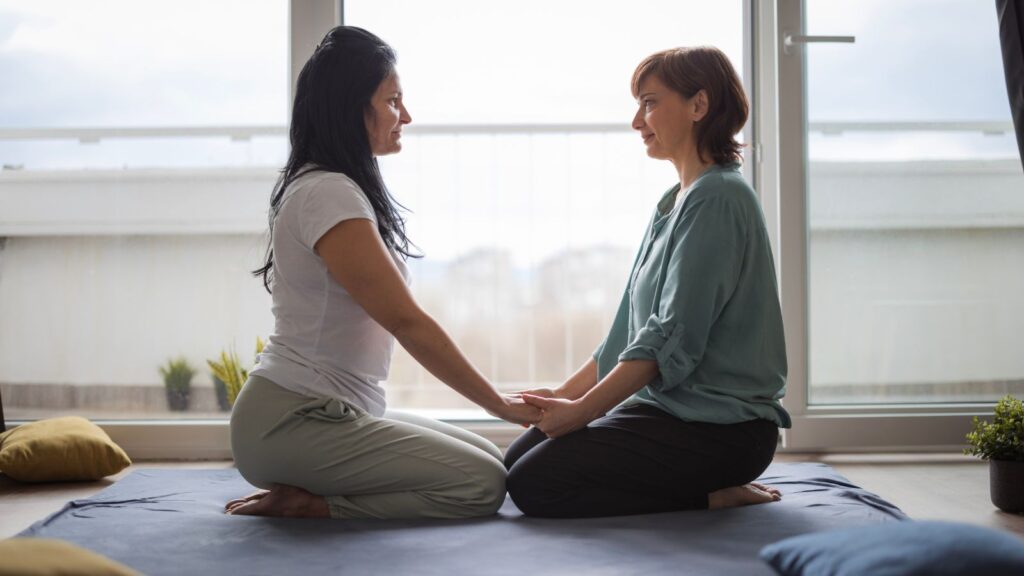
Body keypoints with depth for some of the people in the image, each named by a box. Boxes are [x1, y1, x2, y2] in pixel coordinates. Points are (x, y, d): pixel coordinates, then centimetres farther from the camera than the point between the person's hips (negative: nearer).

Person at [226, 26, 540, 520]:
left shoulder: (347, 190, 15)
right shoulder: (327, 193, -16)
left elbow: (395, 319, 13)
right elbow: (406, 321, -17)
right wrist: (499, 404, -10)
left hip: (337, 411, 10)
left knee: (490, 459, 9)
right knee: (482, 485, -15)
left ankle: (305, 495, 6)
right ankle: (302, 503, -7)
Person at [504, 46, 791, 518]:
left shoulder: (717, 199, -15)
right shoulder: (675, 203, 17)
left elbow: (673, 338, -21)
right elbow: (630, 330, 18)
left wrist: (580, 411, -19)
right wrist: (565, 393, 10)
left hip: (720, 426, -10)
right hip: (670, 407, 10)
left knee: (534, 484, -15)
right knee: (517, 459, 8)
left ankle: (712, 496, -7)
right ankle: (713, 483, 8)